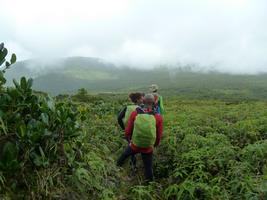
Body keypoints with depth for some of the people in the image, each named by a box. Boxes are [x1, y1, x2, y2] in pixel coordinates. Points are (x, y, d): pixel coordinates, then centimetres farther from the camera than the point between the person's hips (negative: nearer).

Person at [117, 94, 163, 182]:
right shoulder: (158, 117, -17)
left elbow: (127, 131, -8)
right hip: (148, 149, -1)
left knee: (124, 155, 31)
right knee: (148, 168, 17)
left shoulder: (135, 113, -17)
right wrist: (154, 145, 16)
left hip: (134, 145, 2)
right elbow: (158, 137, -6)